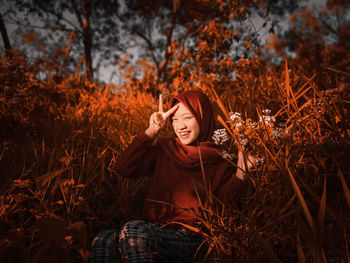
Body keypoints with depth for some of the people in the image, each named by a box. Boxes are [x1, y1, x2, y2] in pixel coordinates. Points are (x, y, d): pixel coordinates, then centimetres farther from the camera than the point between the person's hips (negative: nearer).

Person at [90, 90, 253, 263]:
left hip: (188, 237, -3)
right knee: (102, 241, -22)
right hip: (153, 229, 3)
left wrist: (242, 168, -21)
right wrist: (151, 132, -5)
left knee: (132, 232, -28)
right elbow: (124, 169, -1)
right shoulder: (164, 149, 9)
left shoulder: (216, 159, 4)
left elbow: (228, 195, -5)